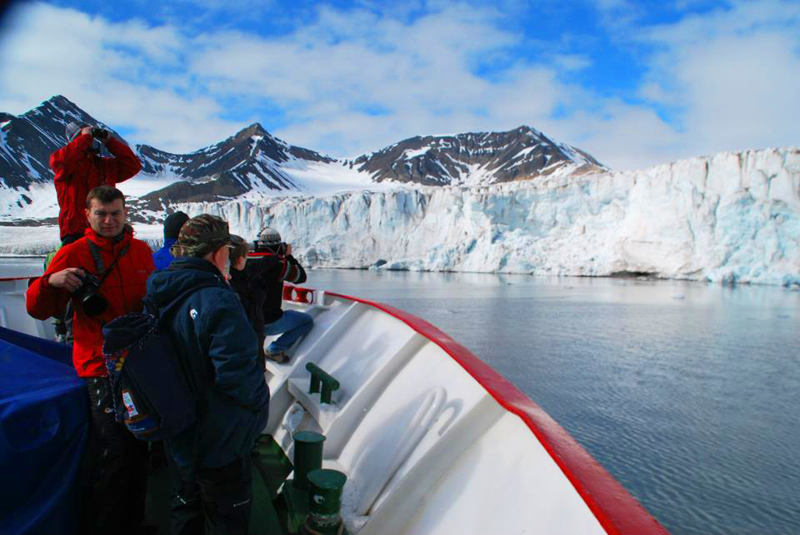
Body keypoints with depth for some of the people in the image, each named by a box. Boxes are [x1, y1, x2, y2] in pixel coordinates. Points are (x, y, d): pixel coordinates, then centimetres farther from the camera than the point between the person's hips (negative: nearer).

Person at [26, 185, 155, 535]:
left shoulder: (142, 251, 7)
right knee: (111, 453, -8)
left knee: (138, 447, 15)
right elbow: (38, 310, -6)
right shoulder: (73, 254, -5)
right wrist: (50, 281, -25)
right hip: (100, 366, -5)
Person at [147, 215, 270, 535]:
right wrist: (260, 403, -11)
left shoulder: (162, 296, -5)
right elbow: (238, 374, -30)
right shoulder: (218, 301, -29)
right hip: (220, 441, -7)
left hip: (180, 437, 7)